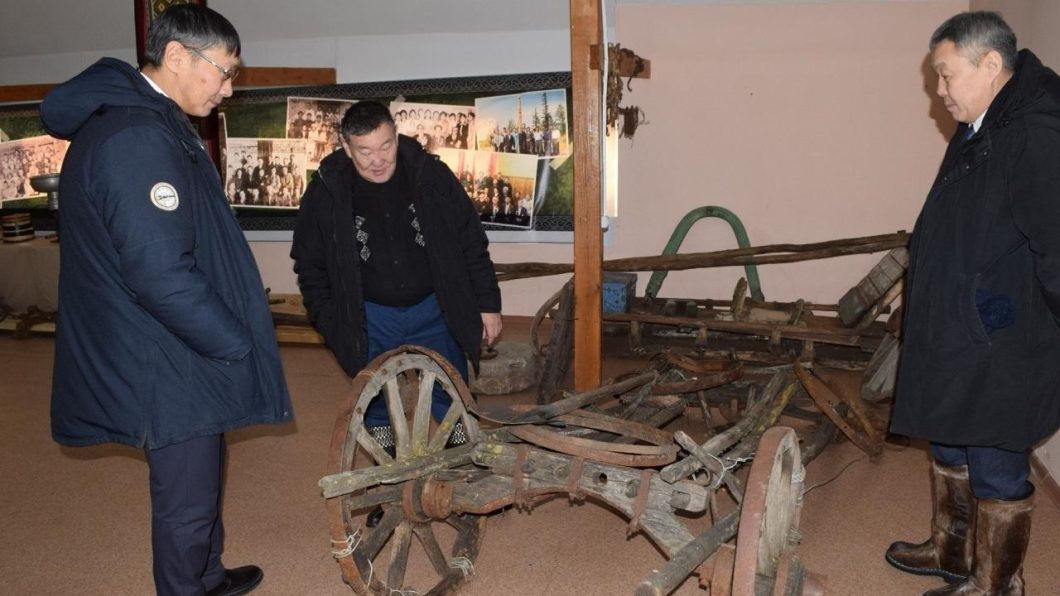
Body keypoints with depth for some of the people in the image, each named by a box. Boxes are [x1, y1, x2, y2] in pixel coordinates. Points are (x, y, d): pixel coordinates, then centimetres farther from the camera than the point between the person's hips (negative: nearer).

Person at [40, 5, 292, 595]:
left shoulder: (155, 124, 11)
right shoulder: (135, 139, -24)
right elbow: (159, 272, -30)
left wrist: (234, 332, 18)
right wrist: (236, 343, -18)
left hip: (181, 352, 11)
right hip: (168, 368, -11)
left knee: (201, 480, 25)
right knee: (187, 498, 7)